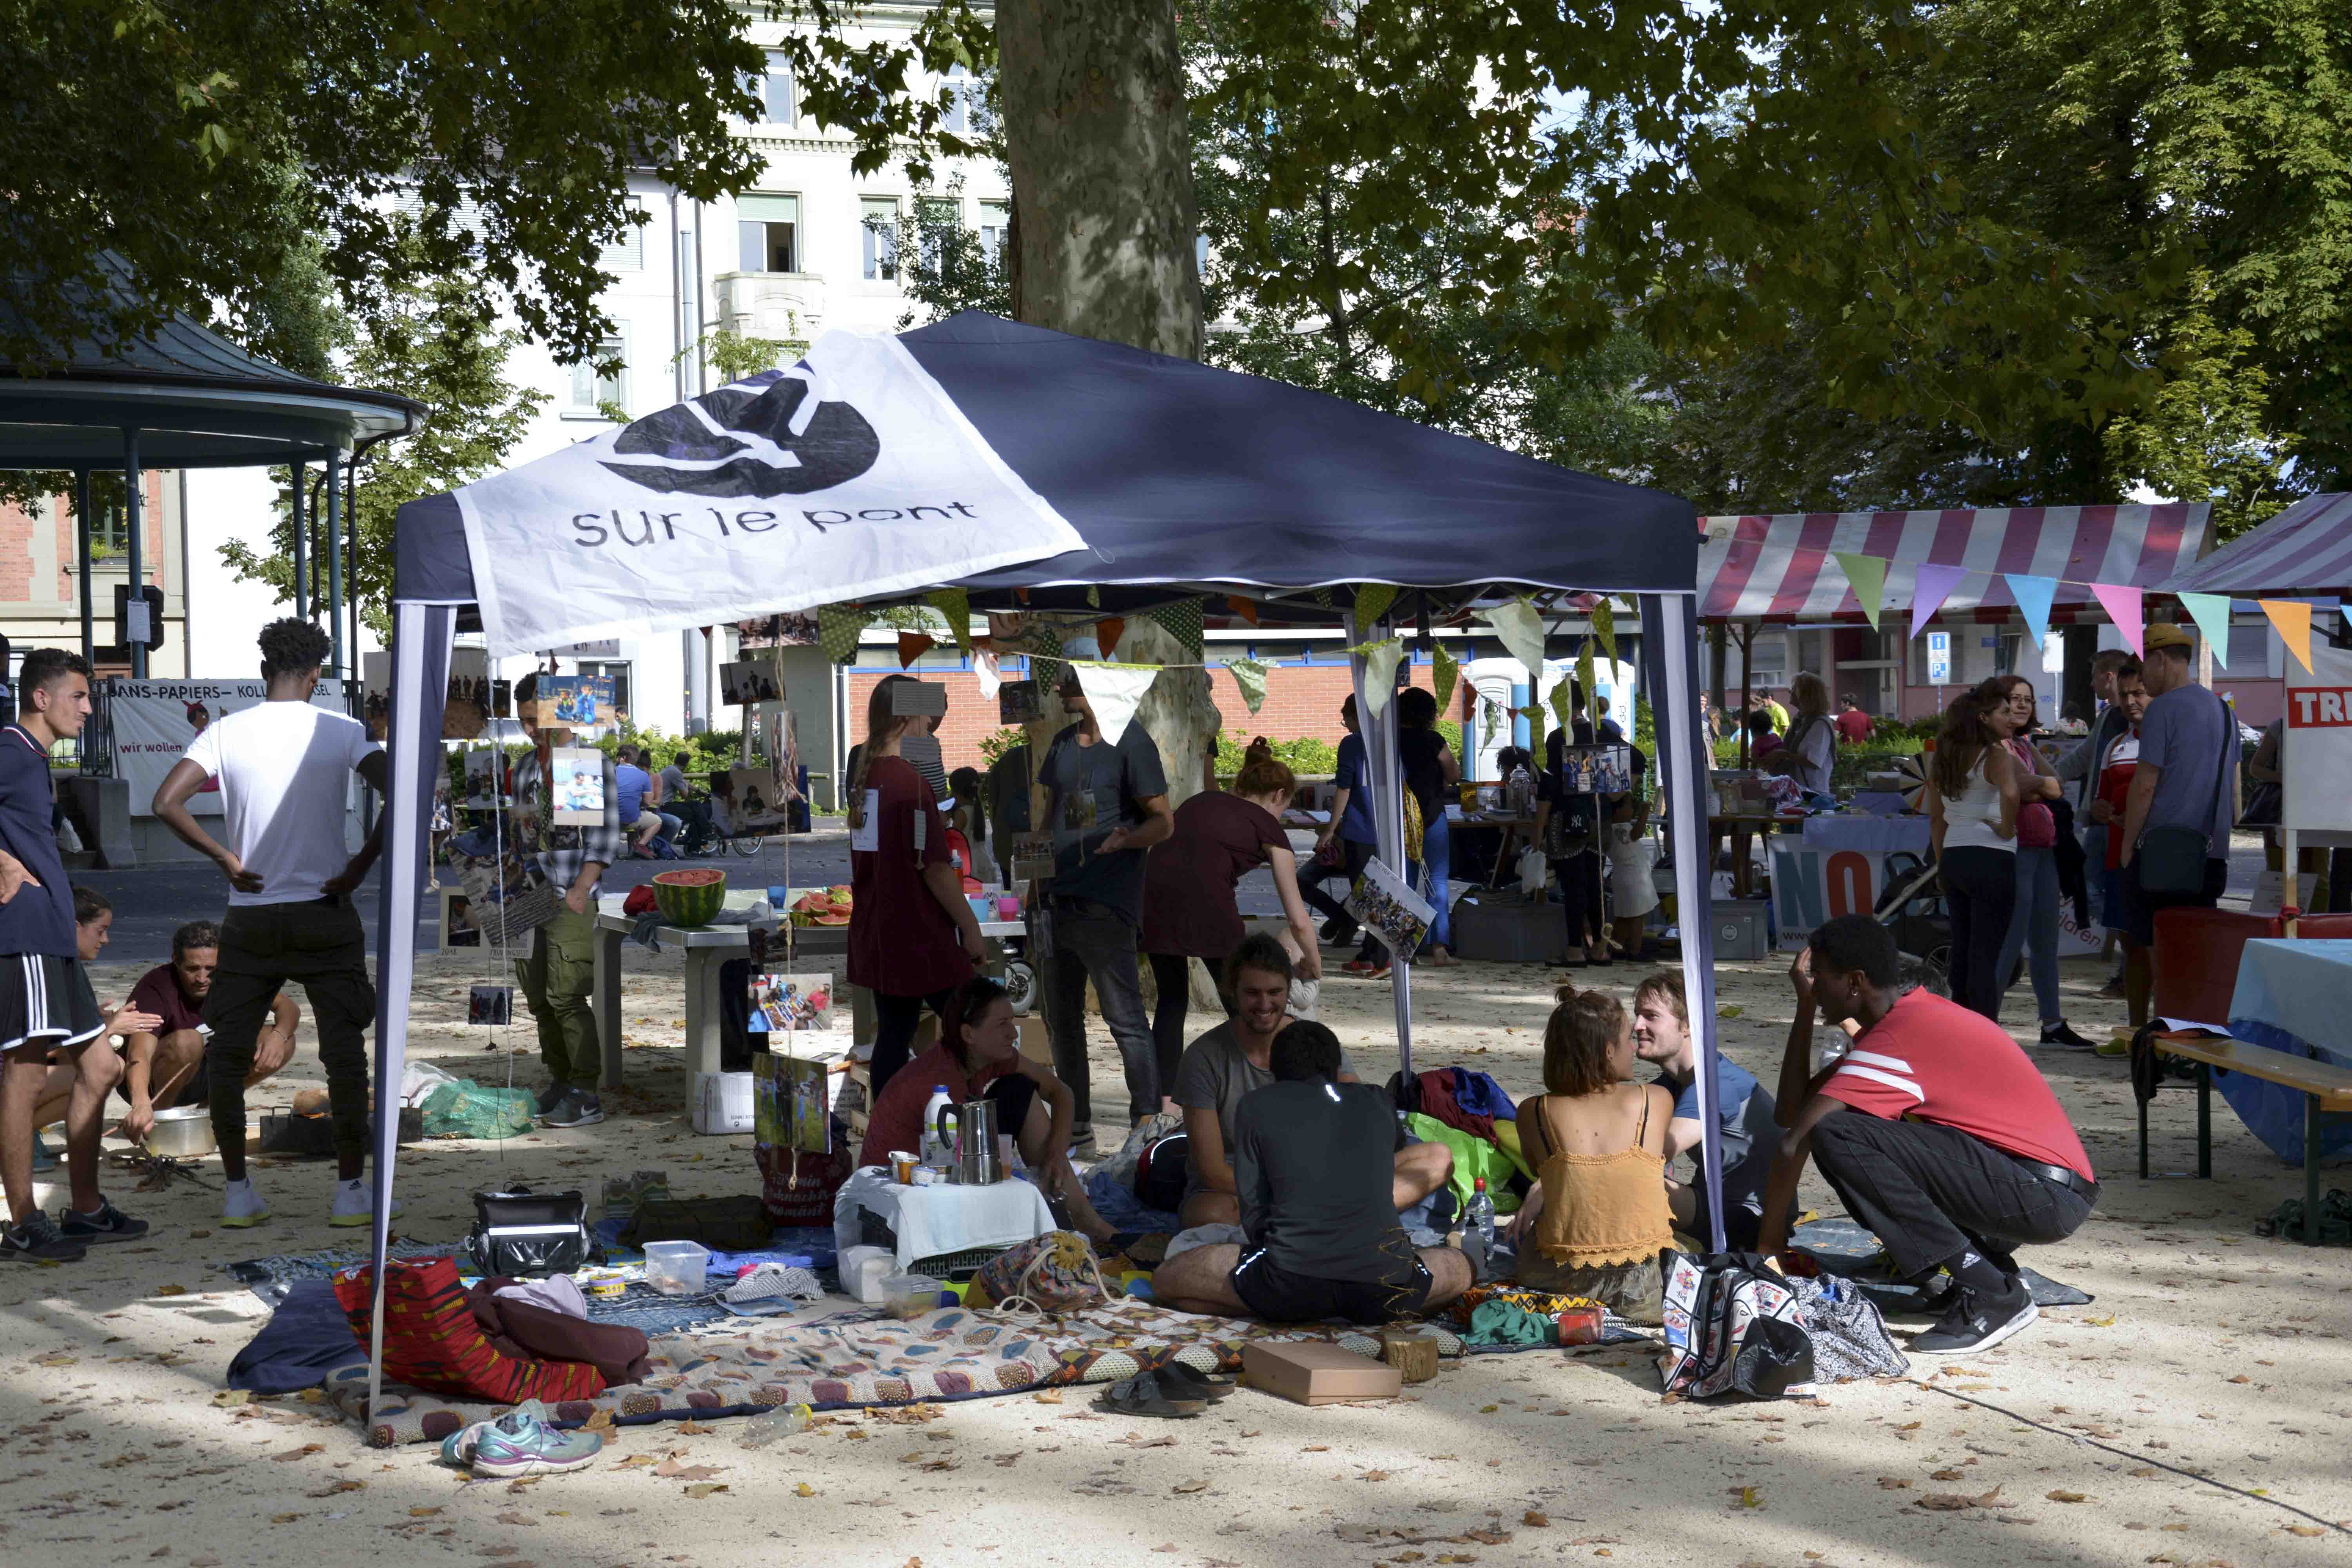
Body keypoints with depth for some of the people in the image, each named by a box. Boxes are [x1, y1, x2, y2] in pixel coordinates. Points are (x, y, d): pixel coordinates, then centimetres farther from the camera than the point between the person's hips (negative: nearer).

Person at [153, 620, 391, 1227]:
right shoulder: (342, 731, -4)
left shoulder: (227, 731, -1)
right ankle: (350, 1192, 8)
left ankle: (237, 1193, 14)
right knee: (345, 1053, 7)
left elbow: (167, 802, -10)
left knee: (227, 1053, 13)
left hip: (250, 917, 1)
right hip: (325, 914, -1)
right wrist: (363, 862, -7)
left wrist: (227, 860, -2)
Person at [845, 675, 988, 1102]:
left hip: (876, 936, 8)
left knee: (893, 1035, 11)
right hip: (922, 940, -8)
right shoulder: (911, 782, -18)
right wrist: (970, 927, -10)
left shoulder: (863, 777, 6)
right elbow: (934, 867, -18)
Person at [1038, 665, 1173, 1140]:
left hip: (1106, 906, -8)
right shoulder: (1062, 744, 14)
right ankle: (1077, 1126, 24)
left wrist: (1125, 839, -29)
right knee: (1061, 1019, 14)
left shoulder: (1131, 743, -8)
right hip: (1058, 901, 8)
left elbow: (1164, 821, -9)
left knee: (1126, 1020, -8)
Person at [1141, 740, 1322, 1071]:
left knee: (1171, 999, 24)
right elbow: (1298, 921, 13)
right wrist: (1313, 964, 30)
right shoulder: (1268, 826, 15)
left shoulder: (1202, 800, 28)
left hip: (1150, 895, 5)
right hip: (1203, 902, -4)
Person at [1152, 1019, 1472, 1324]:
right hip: (1382, 1291, 2)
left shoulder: (1256, 1105, 12)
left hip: (1292, 1286, -2)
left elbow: (1253, 1210, 9)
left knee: (1166, 1281, 17)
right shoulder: (1376, 1102, 19)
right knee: (1461, 1268, 33)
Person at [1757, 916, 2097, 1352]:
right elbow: (1793, 1107, 15)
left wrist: (1768, 1245, -9)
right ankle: (1990, 1261, 12)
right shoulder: (1916, 1015, 15)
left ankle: (1990, 1294, -14)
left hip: (2046, 1197, -10)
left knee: (1836, 1135, -20)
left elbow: (1794, 1140, -20)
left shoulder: (1895, 1040, -15)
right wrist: (1806, 1004, 13)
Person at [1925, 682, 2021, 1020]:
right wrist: (2007, 829, -16)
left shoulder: (1944, 757, 11)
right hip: (1991, 861, -7)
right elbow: (2010, 793, -32)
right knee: (1986, 955, -5)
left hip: (1953, 858, 7)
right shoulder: (1996, 755, -10)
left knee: (1962, 951, 15)